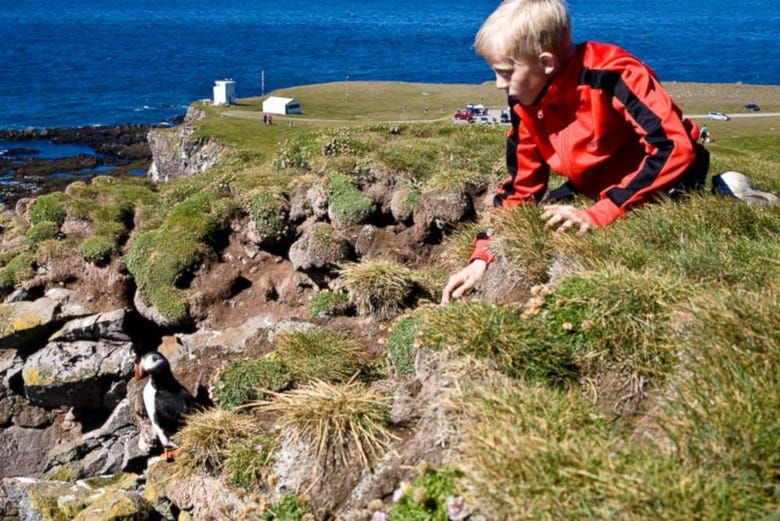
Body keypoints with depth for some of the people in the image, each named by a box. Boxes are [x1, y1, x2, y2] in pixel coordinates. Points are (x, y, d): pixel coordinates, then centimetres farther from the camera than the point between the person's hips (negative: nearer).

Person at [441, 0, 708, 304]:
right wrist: (483, 258, -12)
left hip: (667, 177, -7)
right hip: (601, 187, 7)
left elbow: (675, 148, -38)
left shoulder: (611, 74, -32)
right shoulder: (525, 104, -8)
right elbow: (520, 188, 1)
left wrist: (598, 215, -40)